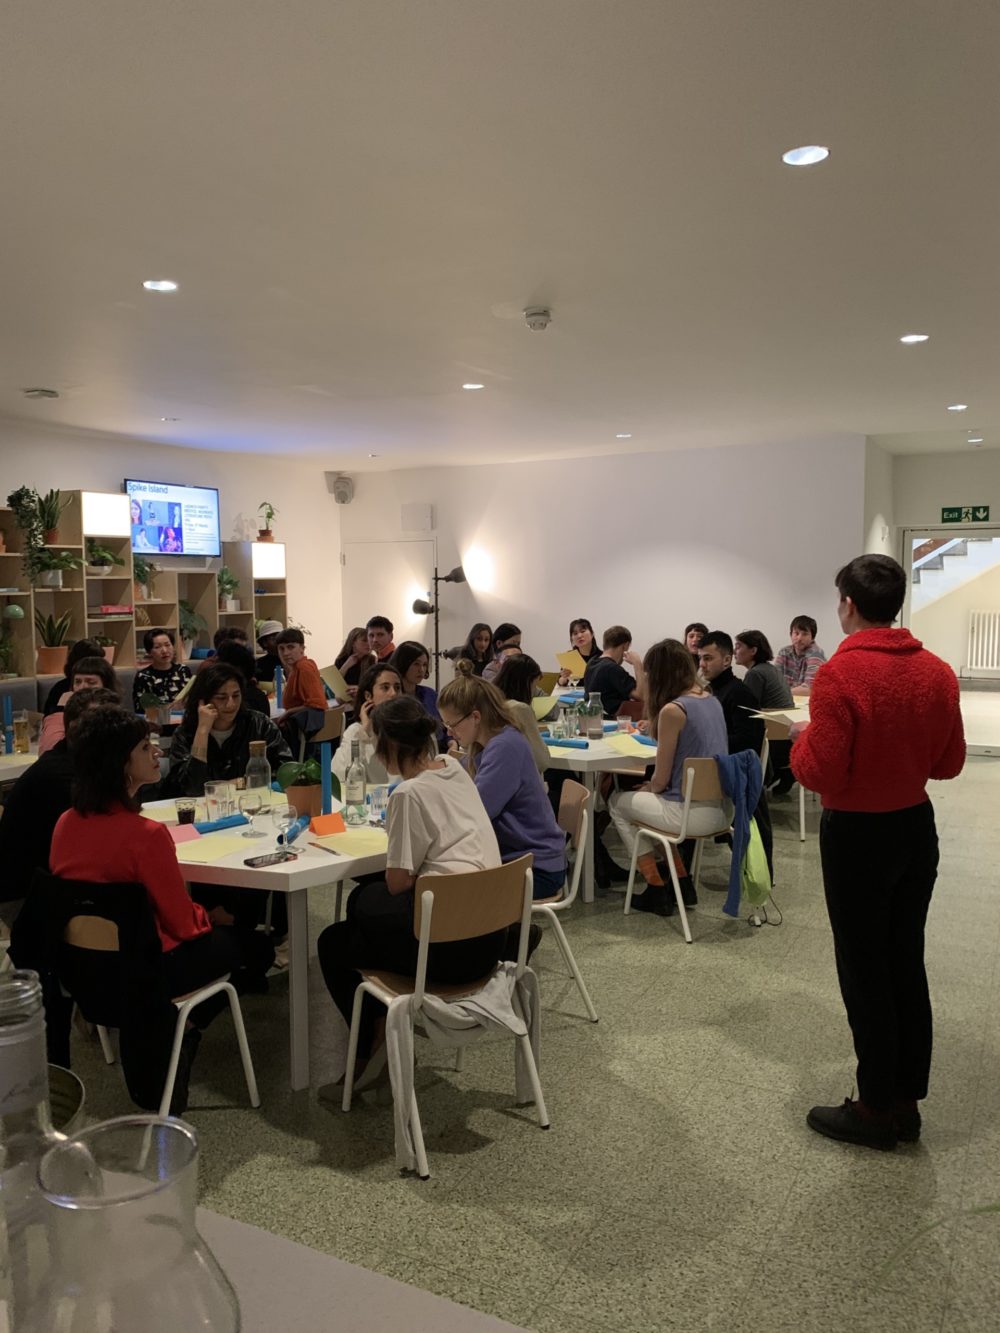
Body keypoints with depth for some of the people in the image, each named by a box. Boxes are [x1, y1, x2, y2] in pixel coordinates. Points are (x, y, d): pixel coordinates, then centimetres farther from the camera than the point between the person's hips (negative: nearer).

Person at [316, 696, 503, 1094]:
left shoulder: (410, 793, -16)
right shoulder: (454, 768, 7)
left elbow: (398, 882, -10)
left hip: (452, 945, -9)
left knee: (332, 943, 13)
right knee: (361, 900, 27)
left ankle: (370, 1049, 21)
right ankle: (385, 1020, 31)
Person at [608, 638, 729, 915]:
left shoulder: (672, 710, -18)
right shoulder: (712, 700, 6)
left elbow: (661, 780, -11)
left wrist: (647, 788, 9)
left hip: (694, 814, -8)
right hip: (721, 808, 8)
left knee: (617, 802, 15)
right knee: (647, 799, 31)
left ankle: (657, 891, 19)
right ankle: (682, 883, 27)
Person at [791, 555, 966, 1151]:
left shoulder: (840, 674, -21)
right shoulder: (937, 671, -2)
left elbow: (820, 773, -21)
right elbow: (950, 763, 6)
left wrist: (802, 739, -2)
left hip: (858, 835, -6)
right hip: (917, 828, 6)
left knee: (865, 972, 7)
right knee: (907, 964, 16)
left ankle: (877, 1109, 20)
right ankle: (907, 1103, 28)